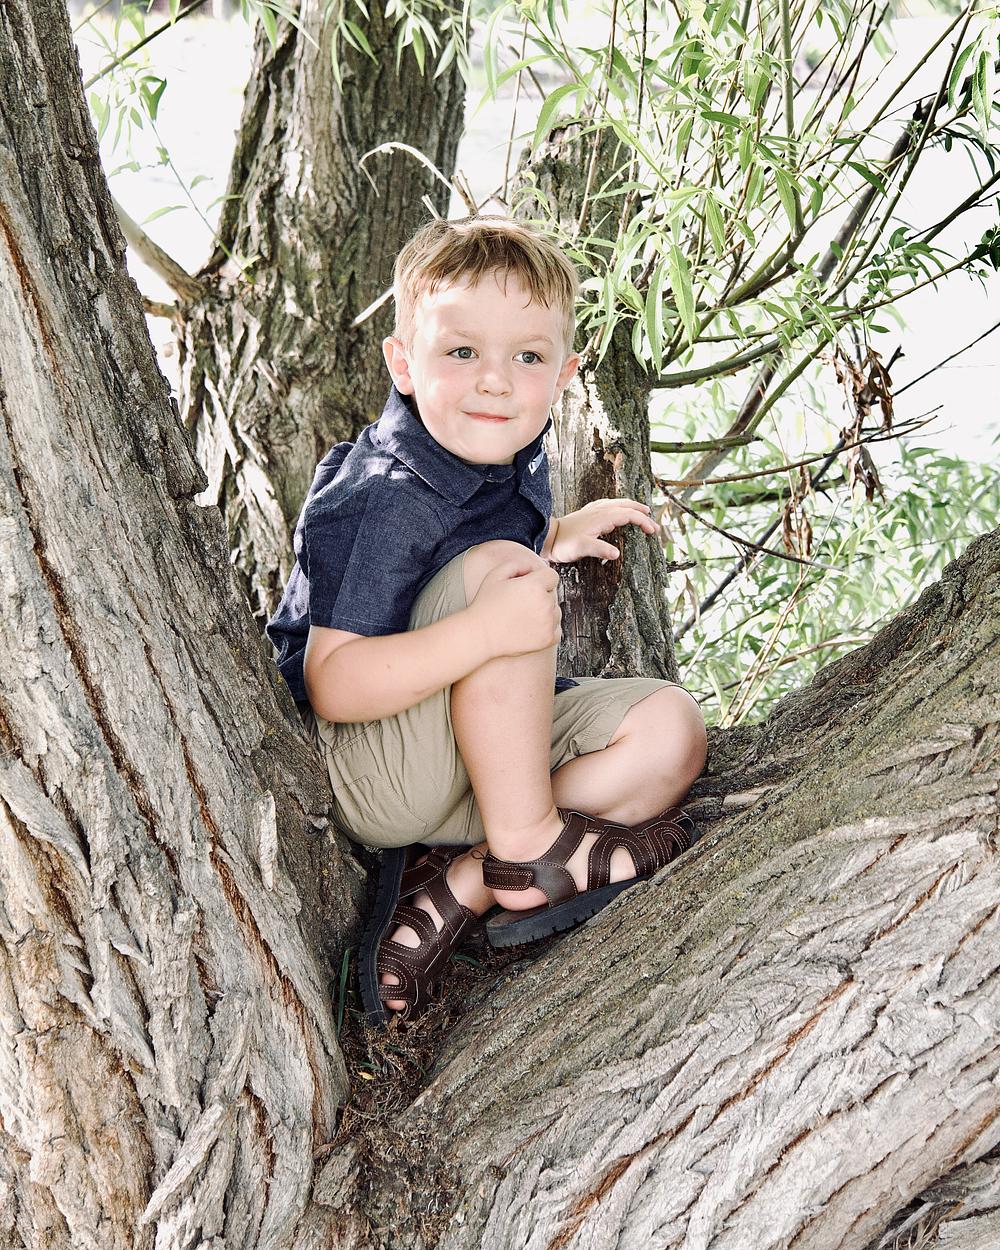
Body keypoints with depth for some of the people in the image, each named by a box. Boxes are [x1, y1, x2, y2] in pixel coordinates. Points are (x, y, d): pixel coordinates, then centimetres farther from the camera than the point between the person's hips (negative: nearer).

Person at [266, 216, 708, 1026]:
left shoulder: (510, 453, 1)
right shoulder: (385, 501, -26)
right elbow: (331, 685, -32)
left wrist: (563, 532, 13)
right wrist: (485, 632, -41)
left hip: (482, 747, 9)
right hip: (362, 771, -9)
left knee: (671, 730, -9)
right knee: (501, 569, -28)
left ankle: (455, 886, -13)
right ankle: (525, 842, -19)